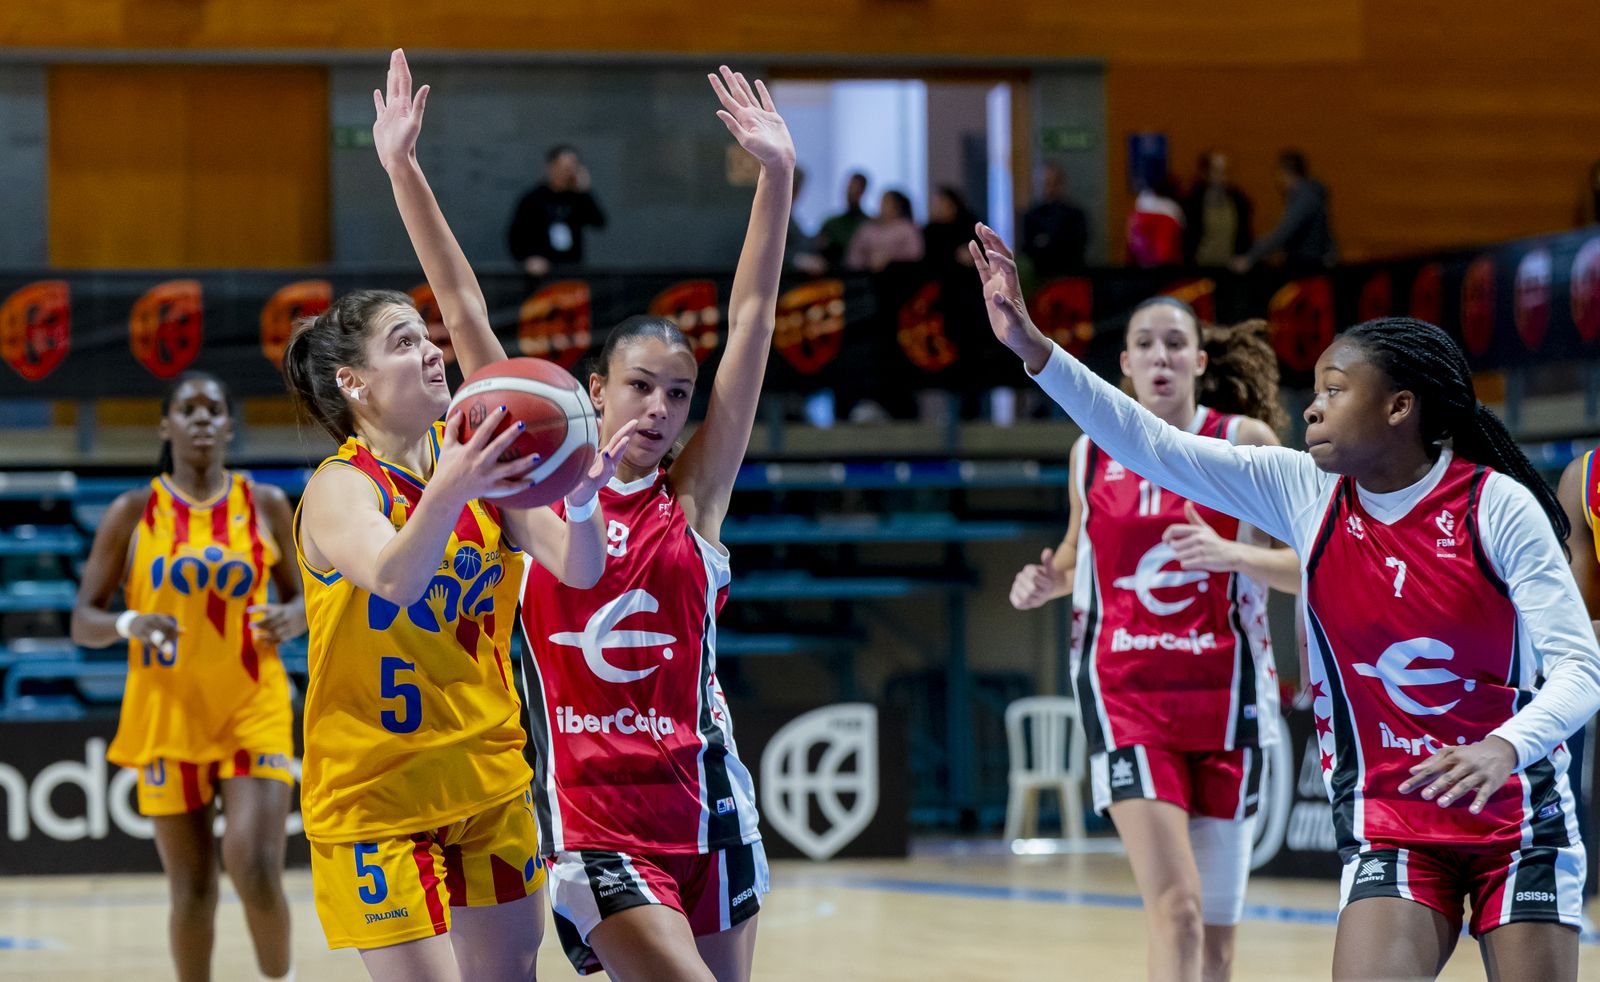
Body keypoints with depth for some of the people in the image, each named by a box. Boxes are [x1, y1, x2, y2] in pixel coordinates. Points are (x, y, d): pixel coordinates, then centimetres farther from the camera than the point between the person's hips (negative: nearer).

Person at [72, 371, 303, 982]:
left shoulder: (265, 506, 5)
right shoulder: (133, 514, 1)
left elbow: (301, 598, 14)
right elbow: (83, 621, 2)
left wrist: (293, 618, -10)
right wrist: (128, 624, -20)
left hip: (253, 709, 0)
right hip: (168, 713, 0)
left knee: (256, 870, -16)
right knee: (192, 890, 4)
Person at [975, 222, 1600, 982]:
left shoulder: (1496, 506, -13)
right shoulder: (1304, 491, -2)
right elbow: (1154, 448, -7)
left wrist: (1505, 747, -36)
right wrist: (1032, 347, -14)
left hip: (1516, 820, -2)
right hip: (1389, 826, 2)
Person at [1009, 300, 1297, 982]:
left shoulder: (1245, 441, 0)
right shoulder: (1093, 452, 7)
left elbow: (1309, 567, -3)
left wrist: (1231, 554, -21)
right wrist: (1047, 582, 3)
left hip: (1222, 694, 0)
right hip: (1126, 696, 0)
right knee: (1175, 908, -17)